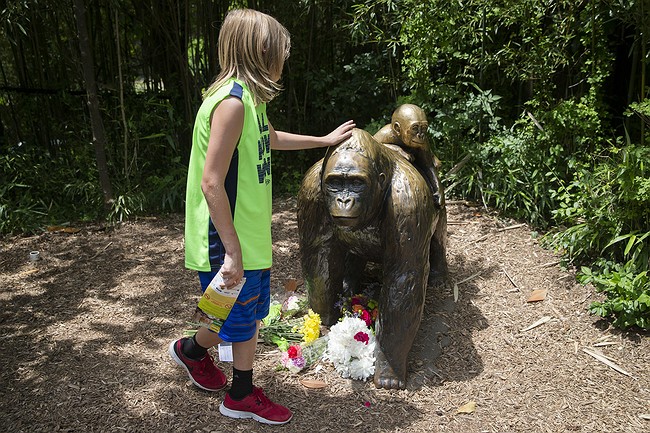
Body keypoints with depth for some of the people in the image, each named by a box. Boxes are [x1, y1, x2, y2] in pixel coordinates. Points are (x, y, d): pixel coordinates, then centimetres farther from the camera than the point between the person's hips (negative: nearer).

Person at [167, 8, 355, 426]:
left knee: (251, 314, 20)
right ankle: (191, 349, 38)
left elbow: (271, 139, 28)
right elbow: (211, 183, -26)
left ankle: (243, 395, 38)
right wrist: (232, 250, -24)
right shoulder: (232, 101, -23)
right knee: (235, 320, 10)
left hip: (250, 236, 10)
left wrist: (325, 140, 34)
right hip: (228, 242, -10)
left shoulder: (248, 98, 7)